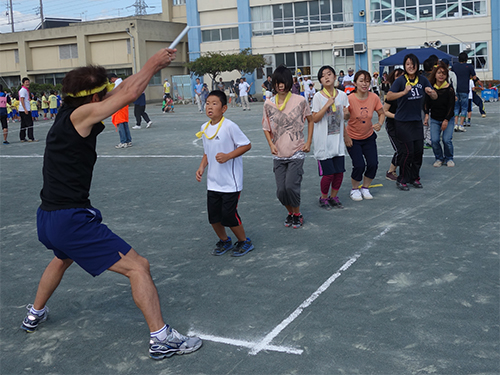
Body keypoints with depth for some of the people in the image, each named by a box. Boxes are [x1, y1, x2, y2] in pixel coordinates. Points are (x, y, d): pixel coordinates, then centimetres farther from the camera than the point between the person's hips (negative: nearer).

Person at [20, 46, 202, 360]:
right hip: (72, 219, -10)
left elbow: (121, 91, 20)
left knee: (63, 257, 41)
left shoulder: (68, 117, 11)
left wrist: (151, 68, 20)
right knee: (138, 266, -8)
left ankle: (35, 315, 57)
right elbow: (128, 95, -16)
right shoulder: (80, 115, -14)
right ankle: (161, 339, -7)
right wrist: (152, 64, -1)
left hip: (47, 219, 10)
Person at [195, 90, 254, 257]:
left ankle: (244, 242, 21)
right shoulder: (204, 128, 6)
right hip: (213, 182, 6)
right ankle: (224, 241, 34)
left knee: (228, 215, -3)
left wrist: (228, 156, -21)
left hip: (230, 182, -6)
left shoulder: (229, 126, -15)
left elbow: (247, 145, -12)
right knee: (213, 215, 9)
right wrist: (202, 167, 3)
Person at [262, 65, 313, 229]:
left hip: (296, 152, -3)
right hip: (278, 154, 3)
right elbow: (266, 127, 13)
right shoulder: (268, 104, 1)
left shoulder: (300, 101, -4)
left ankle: (297, 214, 11)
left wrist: (308, 142, 2)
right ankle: (290, 213, 29)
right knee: (281, 190, 0)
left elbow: (310, 120, 9)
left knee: (291, 186, -15)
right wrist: (271, 144, -1)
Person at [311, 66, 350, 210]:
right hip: (323, 141, -4)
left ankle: (333, 197, 26)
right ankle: (323, 198, 19)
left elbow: (346, 117, 13)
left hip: (338, 139, 4)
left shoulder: (342, 95, 4)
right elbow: (315, 119, -12)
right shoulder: (318, 96, -7)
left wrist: (347, 114, -11)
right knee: (328, 173, -4)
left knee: (339, 172, 6)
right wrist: (327, 105, -20)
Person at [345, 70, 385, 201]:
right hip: (353, 138, -4)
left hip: (369, 137, 4)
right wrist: (346, 137, -15)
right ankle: (354, 189, 14)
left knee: (373, 164, -4)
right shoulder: (350, 99, -21)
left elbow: (382, 113, 6)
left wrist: (379, 124, -14)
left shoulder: (374, 98, -10)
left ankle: (365, 188, 21)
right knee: (359, 165, -13)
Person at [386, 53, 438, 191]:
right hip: (403, 122, -5)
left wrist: (431, 92, -17)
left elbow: (435, 97, 5)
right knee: (407, 151, -6)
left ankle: (414, 178, 23)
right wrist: (404, 92, -39)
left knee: (418, 150, 7)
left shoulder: (422, 80, 3)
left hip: (417, 121, 5)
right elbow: (389, 96, -26)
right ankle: (402, 180, 8)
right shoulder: (400, 80, -11)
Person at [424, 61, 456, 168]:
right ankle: (439, 158, 12)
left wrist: (446, 120, -13)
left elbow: (451, 106, -9)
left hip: (448, 119, -2)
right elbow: (426, 103, 5)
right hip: (434, 119, 2)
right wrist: (426, 115, -8)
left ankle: (449, 158, 12)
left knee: (446, 140, -11)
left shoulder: (449, 88, -10)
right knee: (434, 140, -9)